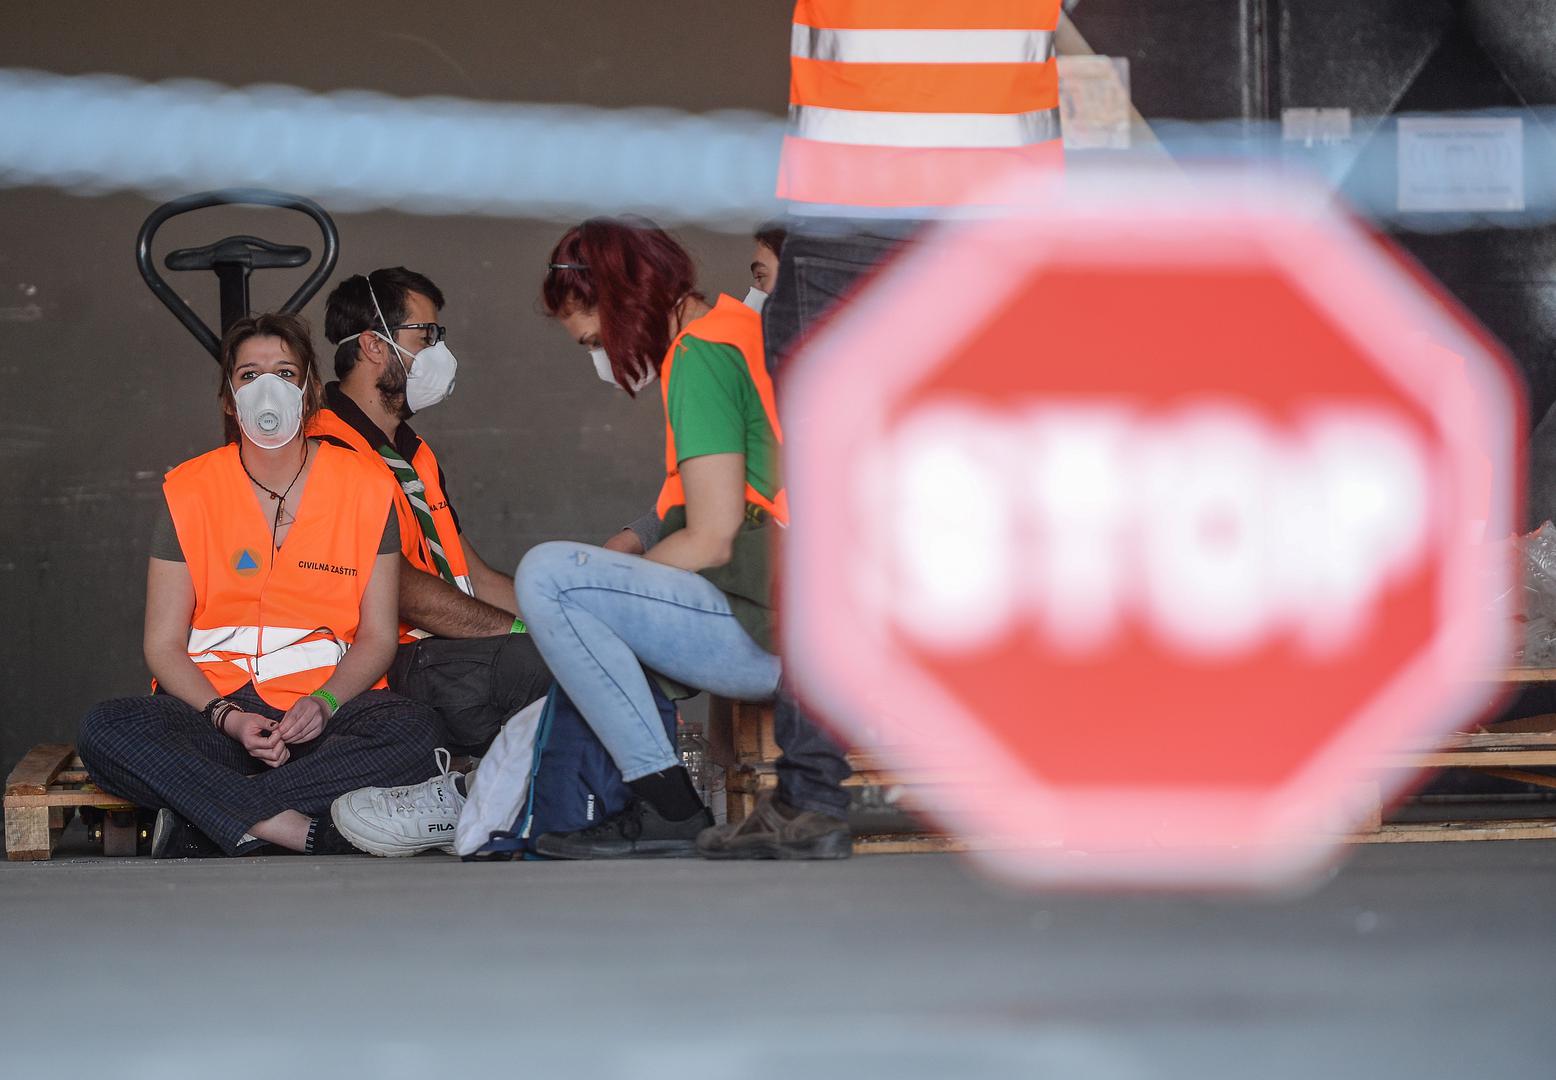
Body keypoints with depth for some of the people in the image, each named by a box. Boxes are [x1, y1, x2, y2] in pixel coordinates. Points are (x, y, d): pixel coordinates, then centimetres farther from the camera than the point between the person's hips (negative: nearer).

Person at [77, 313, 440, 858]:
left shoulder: (363, 486, 6)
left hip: (329, 705, 0)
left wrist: (323, 703, -15)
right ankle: (299, 831, -36)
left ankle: (195, 825, -31)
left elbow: (377, 637, 6)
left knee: (413, 728, -33)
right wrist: (227, 718, -16)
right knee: (105, 732, -30)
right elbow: (163, 645, 2)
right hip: (213, 703, 0)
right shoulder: (191, 490, 5)